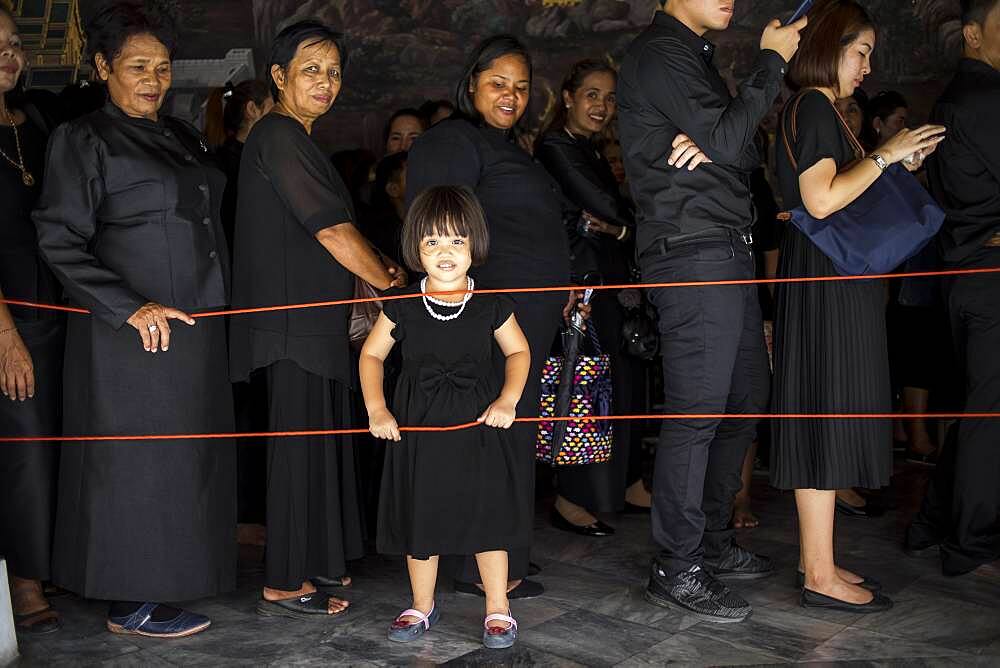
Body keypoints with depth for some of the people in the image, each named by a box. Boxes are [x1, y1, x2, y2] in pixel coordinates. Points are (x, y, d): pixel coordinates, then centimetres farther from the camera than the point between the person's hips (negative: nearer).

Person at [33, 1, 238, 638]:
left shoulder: (183, 137, 14)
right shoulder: (84, 139, -7)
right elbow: (60, 241, -12)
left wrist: (218, 308, 12)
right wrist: (130, 308, -19)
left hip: (197, 325, 7)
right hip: (133, 333, -7)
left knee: (186, 456, 11)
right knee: (136, 459, 0)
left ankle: (162, 578, 24)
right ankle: (132, 603, 11)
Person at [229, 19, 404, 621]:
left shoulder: (295, 140, 19)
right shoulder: (279, 137, -13)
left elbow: (330, 233, 19)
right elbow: (333, 231, -16)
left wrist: (377, 274, 7)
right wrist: (391, 283, -6)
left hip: (312, 319, 10)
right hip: (292, 323, -10)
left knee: (319, 438, 14)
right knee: (300, 443, -5)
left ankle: (314, 564, 25)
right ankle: (283, 586, 4)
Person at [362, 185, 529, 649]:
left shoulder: (491, 306, -4)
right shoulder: (403, 307, -4)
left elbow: (518, 351, 8)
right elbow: (371, 354, 7)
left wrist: (507, 400, -6)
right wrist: (376, 409, -4)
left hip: (478, 426, -1)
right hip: (417, 429, 1)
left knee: (487, 516, 4)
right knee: (419, 521, 11)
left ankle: (498, 608, 21)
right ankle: (422, 607, 30)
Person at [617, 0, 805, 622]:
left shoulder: (695, 55, 22)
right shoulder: (658, 53, -8)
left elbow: (746, 153, 18)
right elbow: (725, 140, -17)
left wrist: (711, 145, -6)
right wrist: (772, 61, -5)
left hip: (729, 253, 10)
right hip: (692, 253, -10)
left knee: (745, 401, 14)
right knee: (697, 412, -8)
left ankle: (714, 541, 25)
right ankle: (678, 570, 0)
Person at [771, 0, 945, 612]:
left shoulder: (821, 110, 19)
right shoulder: (812, 107, -10)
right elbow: (822, 199, -21)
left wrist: (899, 162, 15)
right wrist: (886, 154, -15)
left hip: (836, 280, 10)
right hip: (826, 279, -10)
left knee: (826, 418, 11)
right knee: (827, 413, -8)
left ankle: (816, 557, 18)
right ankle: (820, 576, -3)